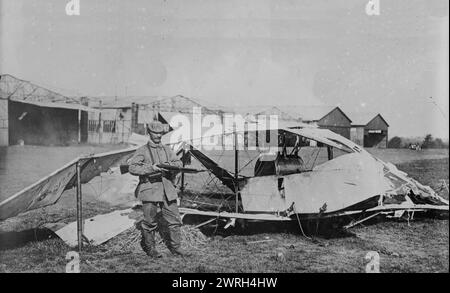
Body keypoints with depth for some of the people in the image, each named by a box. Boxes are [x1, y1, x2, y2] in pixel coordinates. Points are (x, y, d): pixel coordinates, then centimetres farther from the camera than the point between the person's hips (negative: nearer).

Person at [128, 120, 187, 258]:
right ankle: (149, 248, 19)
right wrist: (150, 168, -21)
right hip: (150, 189, -4)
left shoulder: (167, 149, 17)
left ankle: (175, 247, 15)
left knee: (174, 219, 3)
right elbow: (132, 168, -10)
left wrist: (169, 165, -9)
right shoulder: (142, 151, 1)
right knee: (150, 222, 1)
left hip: (167, 189, 4)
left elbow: (179, 163, 12)